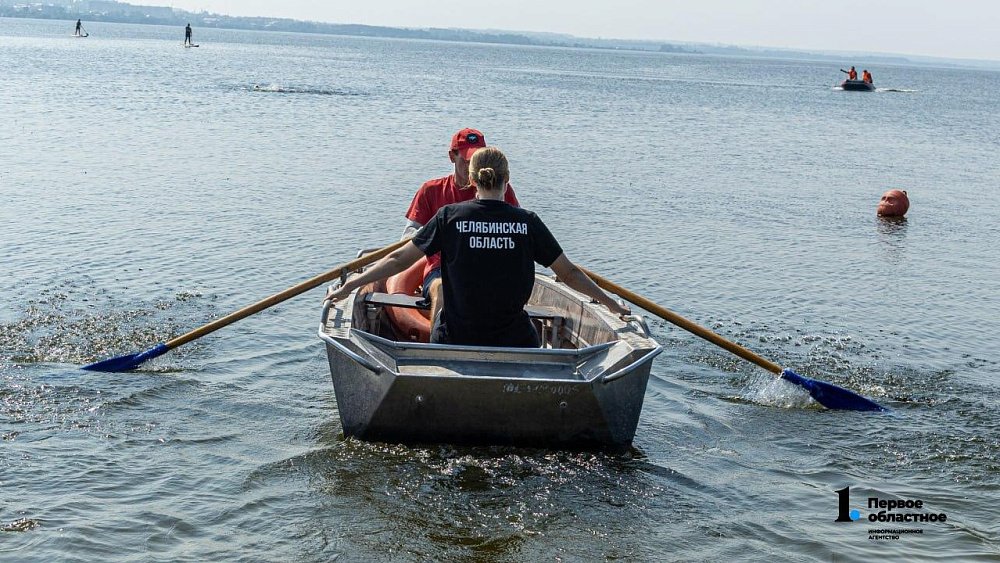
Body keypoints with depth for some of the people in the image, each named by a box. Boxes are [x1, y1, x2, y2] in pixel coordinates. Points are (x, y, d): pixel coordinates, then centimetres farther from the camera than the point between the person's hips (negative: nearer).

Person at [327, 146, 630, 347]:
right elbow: (569, 273, 8)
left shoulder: (449, 216, -3)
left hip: (455, 342, 0)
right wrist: (610, 303, 21)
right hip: (514, 342, 0)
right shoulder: (527, 221, 0)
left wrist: (349, 286, 10)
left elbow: (399, 259, 0)